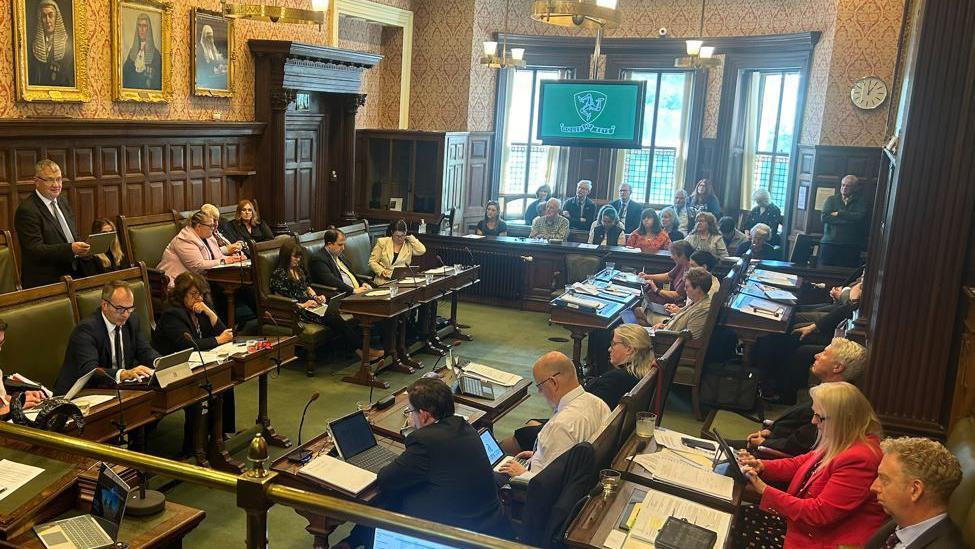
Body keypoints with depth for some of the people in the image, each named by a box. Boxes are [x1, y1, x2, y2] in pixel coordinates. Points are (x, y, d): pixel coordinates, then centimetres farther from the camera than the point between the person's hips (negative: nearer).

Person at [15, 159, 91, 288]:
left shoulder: (62, 201, 14)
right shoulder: (27, 210, -12)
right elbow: (35, 249, -18)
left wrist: (81, 248, -1)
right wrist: (71, 249, -29)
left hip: (74, 272, 7)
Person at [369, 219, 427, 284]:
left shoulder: (409, 244, 8)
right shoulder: (382, 242, 6)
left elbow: (422, 251, -11)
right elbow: (372, 262, 6)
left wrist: (410, 237, -2)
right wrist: (382, 271, -12)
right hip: (384, 281, -1)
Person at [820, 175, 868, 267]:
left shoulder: (860, 202, 9)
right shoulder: (832, 200, 13)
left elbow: (859, 217, -10)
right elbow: (825, 217, -4)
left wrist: (838, 213, -4)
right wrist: (848, 219, -8)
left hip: (850, 247, -1)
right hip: (829, 243, 1)